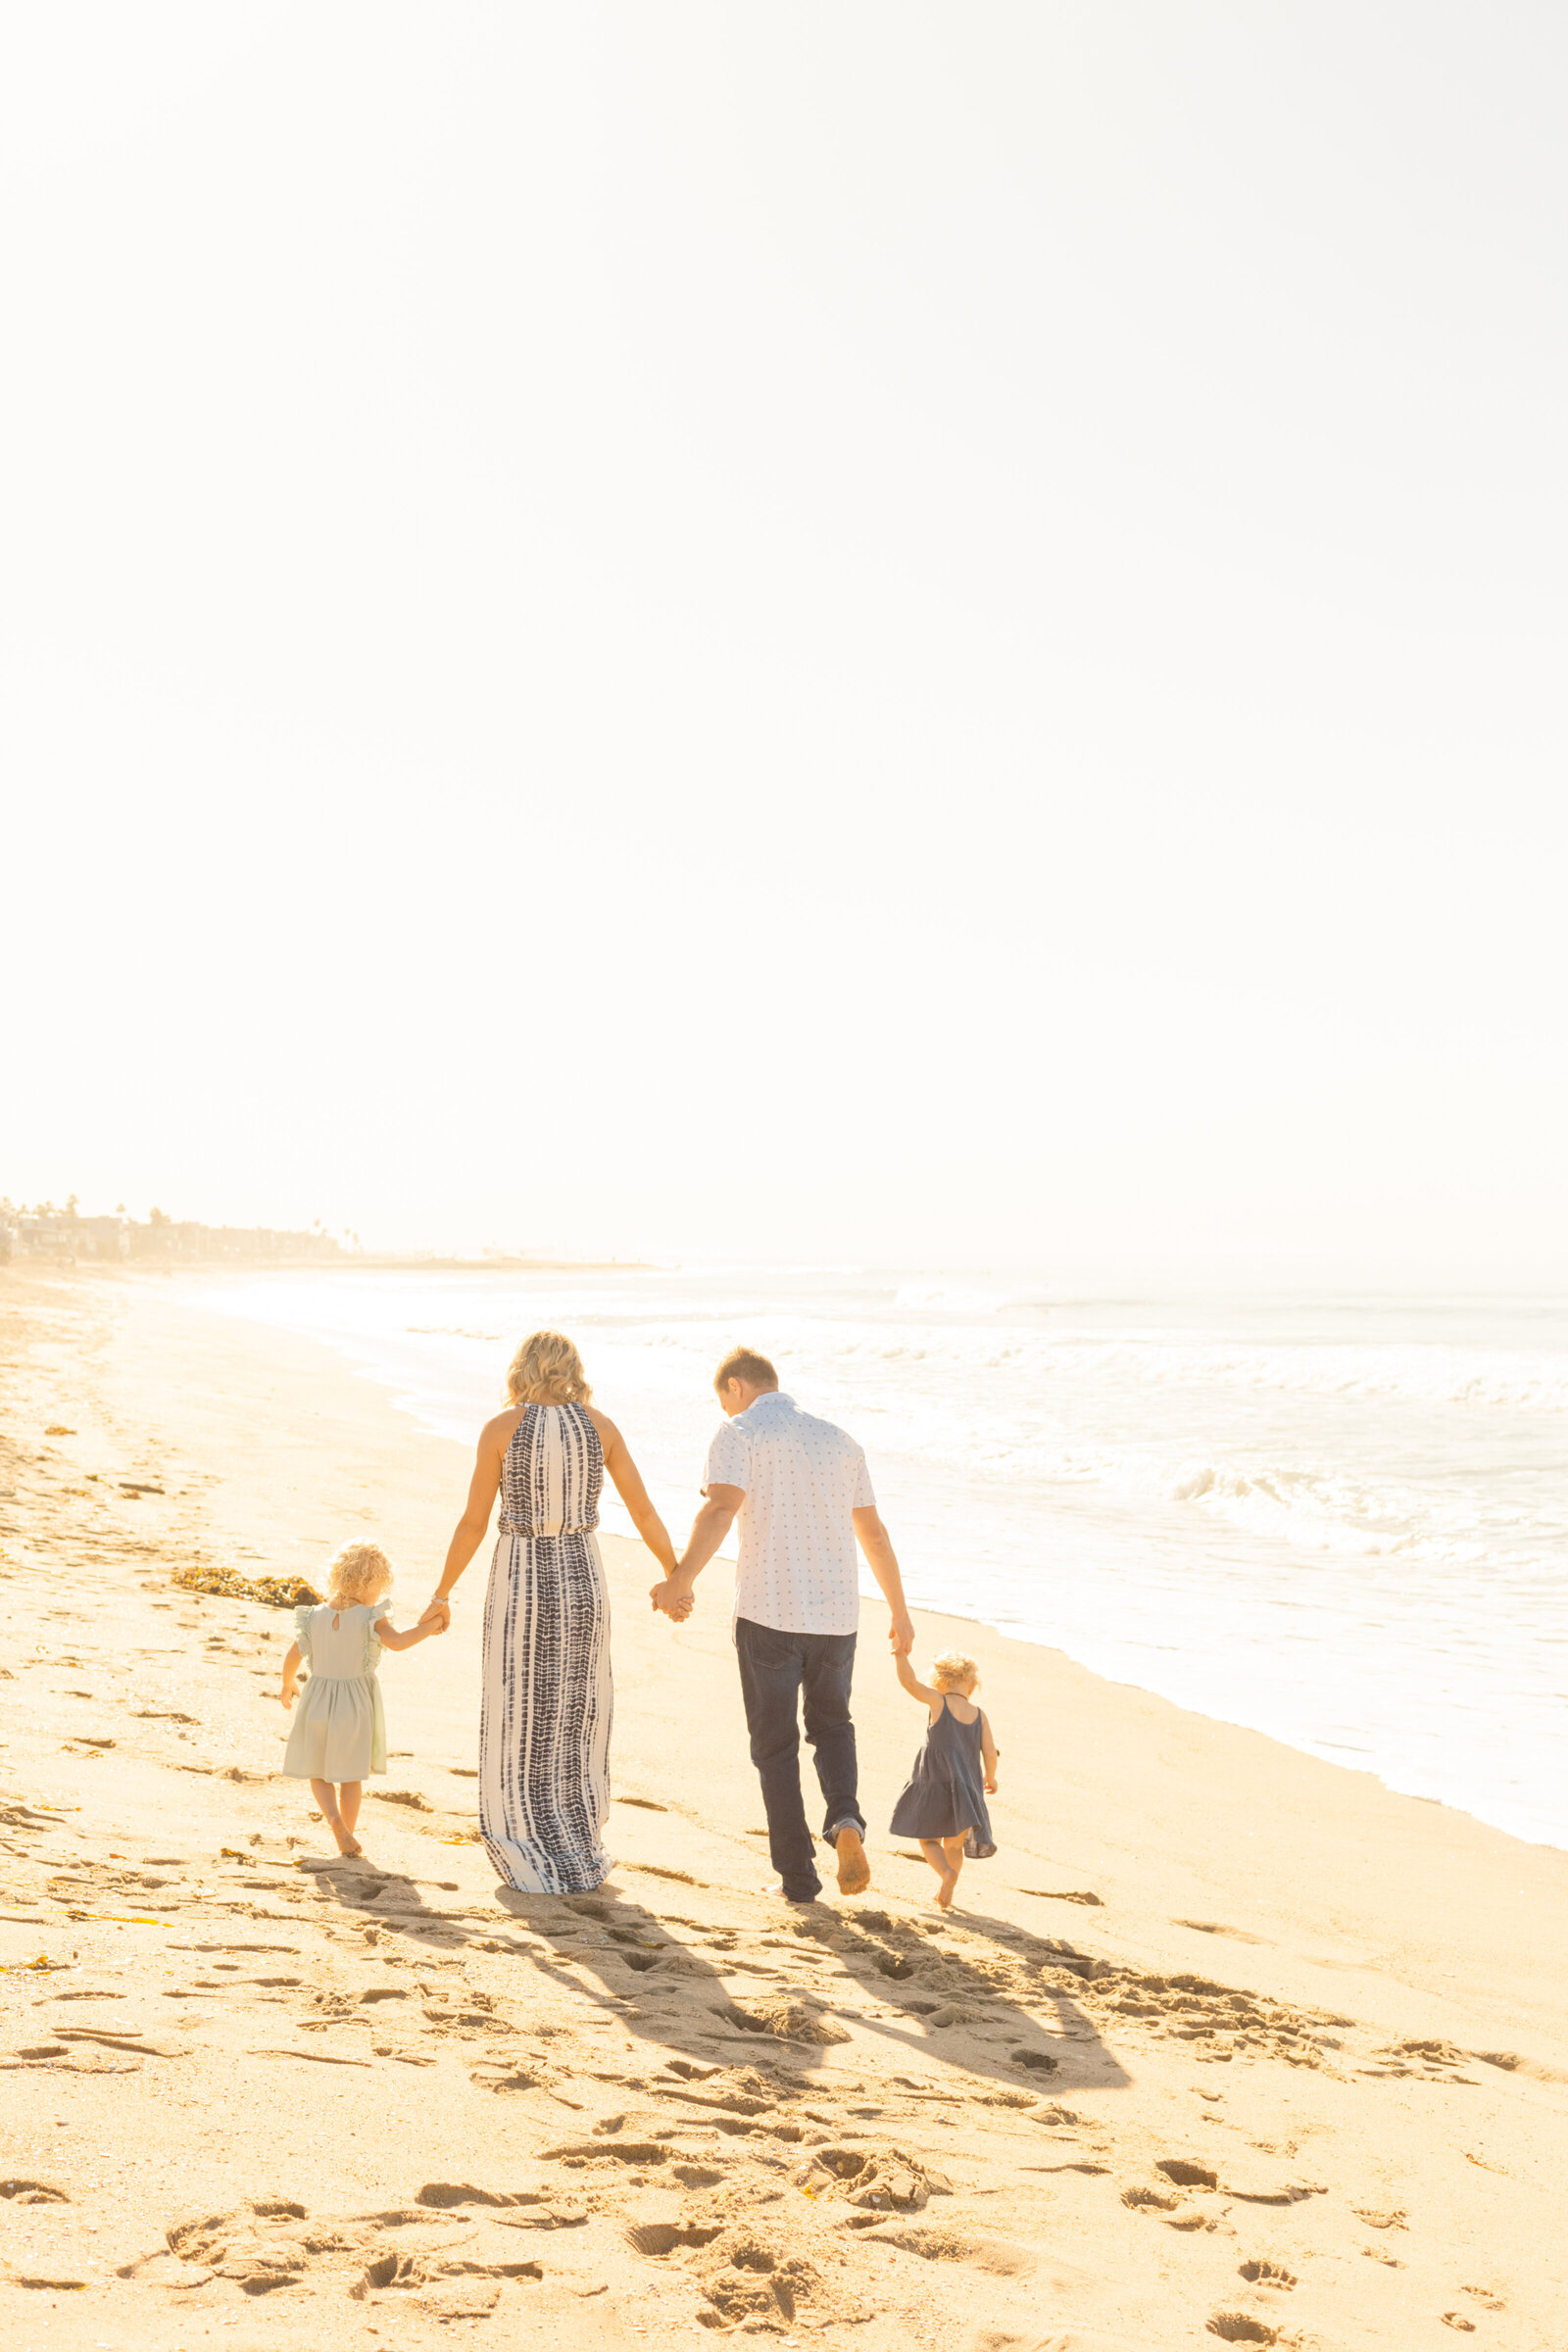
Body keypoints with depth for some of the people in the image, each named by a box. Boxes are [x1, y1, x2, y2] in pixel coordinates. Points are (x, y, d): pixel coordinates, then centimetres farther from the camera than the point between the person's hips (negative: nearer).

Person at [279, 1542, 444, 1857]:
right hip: (356, 1704, -2)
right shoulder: (370, 1618, -16)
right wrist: (427, 1629, -18)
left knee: (318, 1773, 15)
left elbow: (292, 1657, 3)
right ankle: (347, 1837, 16)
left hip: (319, 1701, 2)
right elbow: (397, 1641, -32)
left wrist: (287, 1686, 20)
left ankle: (333, 1817, -8)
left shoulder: (314, 1617, -4)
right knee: (351, 1776, 13)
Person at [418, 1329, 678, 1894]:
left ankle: (535, 1863, 10)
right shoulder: (601, 1426, 1)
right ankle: (579, 1855, 20)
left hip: (520, 1583, -3)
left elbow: (473, 1522, -6)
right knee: (578, 1720, 15)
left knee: (522, 1723, 8)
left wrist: (442, 1594, 5)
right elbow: (644, 1513, 3)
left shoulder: (500, 1428, -7)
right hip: (582, 1579, 3)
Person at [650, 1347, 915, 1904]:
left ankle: (797, 1876, 10)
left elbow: (722, 1508, -22)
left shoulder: (739, 1434, -3)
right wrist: (900, 1611, 26)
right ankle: (845, 1821, -3)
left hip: (768, 1614, -4)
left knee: (776, 1744, 10)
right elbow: (873, 1532, 18)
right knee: (831, 1726, 23)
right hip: (836, 1613, 4)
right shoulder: (838, 1440, 14)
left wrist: (681, 1578, -32)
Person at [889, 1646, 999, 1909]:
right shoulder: (979, 1715, 2)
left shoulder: (938, 1701, -8)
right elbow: (990, 1754, 2)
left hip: (935, 1786, -3)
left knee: (928, 1839, 12)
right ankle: (946, 1896, 15)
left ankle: (946, 1872, -14)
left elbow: (908, 1681, -19)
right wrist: (990, 1778, 19)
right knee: (954, 1845, 19)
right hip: (966, 1791, 3)